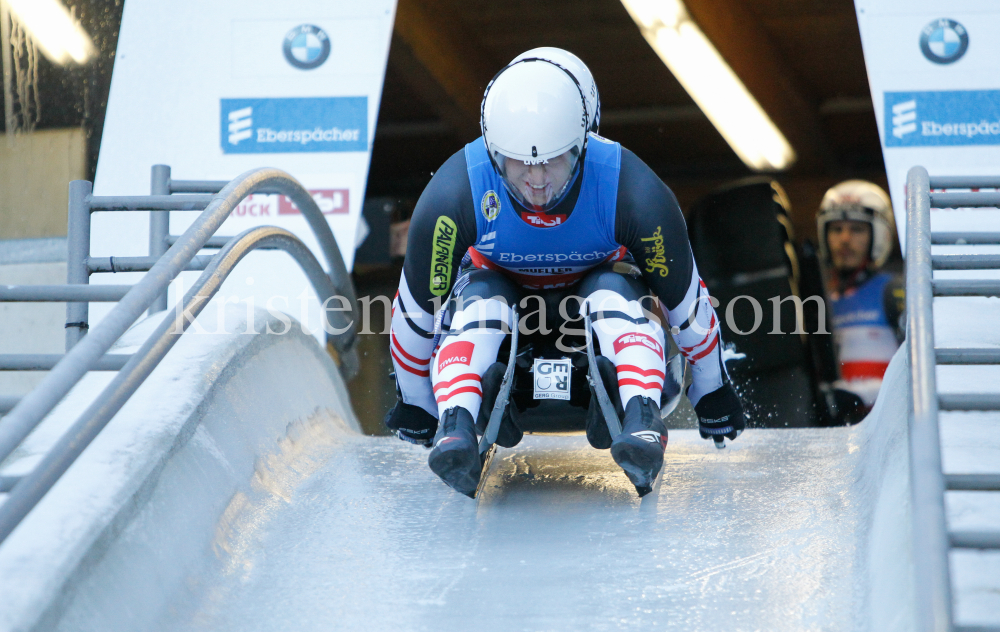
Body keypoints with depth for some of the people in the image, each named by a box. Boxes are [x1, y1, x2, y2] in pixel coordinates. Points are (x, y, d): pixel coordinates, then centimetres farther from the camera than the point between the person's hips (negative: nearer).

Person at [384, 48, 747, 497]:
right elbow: (418, 306, -17)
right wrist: (414, 405, -7)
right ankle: (456, 424, -50)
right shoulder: (454, 194, -32)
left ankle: (643, 421, -50)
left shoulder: (632, 190, -31)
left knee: (618, 297, -34)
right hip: (498, 282, 0)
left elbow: (683, 299, -16)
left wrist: (713, 395, -5)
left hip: (596, 280, 0)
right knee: (475, 306, -33)